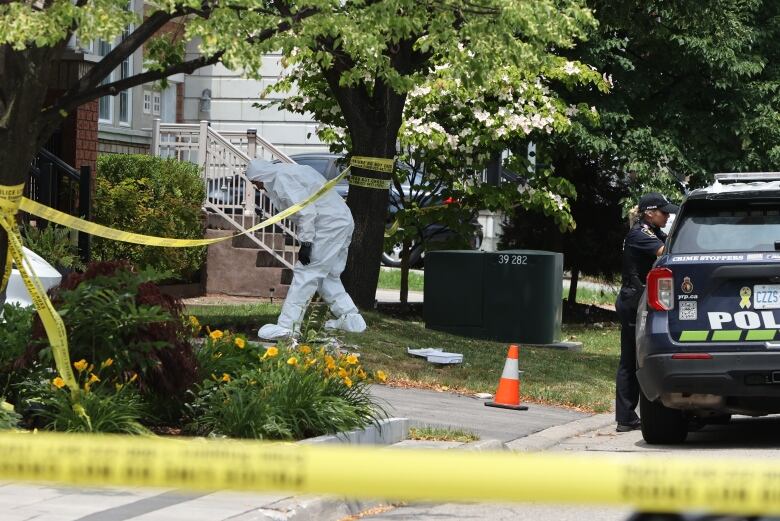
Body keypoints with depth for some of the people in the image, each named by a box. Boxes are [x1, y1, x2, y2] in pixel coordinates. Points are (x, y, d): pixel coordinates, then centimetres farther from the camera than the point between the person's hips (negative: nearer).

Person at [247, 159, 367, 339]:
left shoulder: (283, 178, -11)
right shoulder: (289, 171, 21)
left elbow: (306, 210, -21)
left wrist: (305, 242, -20)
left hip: (328, 225, -10)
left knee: (306, 273, -10)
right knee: (328, 275, 19)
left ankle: (287, 325, -12)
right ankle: (350, 317, 20)